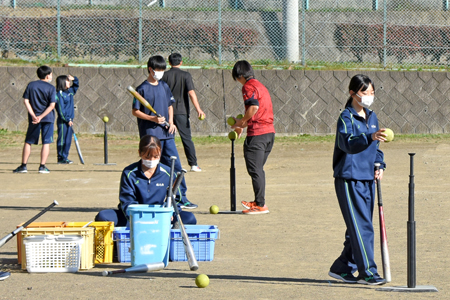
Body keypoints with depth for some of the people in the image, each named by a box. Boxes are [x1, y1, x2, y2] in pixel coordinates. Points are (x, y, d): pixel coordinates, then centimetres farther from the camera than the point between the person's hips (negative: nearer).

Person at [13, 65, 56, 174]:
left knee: (28, 142, 9)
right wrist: (41, 117, -15)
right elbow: (52, 105, -13)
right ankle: (42, 166, -2)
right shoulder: (51, 88, -3)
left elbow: (26, 101, -3)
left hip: (34, 118, 2)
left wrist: (33, 115, -9)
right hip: (48, 118, -2)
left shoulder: (31, 85, 4)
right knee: (46, 142, 4)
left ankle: (23, 166, 6)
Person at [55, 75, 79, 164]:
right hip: (62, 121, -8)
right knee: (62, 139, -3)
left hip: (69, 121, 8)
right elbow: (61, 109, -16)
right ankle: (60, 158, 1)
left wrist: (74, 79, 9)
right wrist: (67, 120, -17)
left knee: (68, 140, 9)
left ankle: (65, 157, 15)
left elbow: (76, 86, 30)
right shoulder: (59, 94, -13)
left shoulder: (70, 92, 11)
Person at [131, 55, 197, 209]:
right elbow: (135, 111, -5)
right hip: (150, 134, -5)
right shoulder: (142, 89, -4)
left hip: (166, 133, 5)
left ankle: (181, 198, 8)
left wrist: (171, 122, 5)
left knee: (175, 165, 3)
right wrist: (152, 118, -18)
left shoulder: (164, 86, 14)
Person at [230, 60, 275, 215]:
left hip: (257, 134, -9)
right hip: (269, 132, 9)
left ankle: (261, 205, -5)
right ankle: (258, 201, 25)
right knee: (258, 169, 18)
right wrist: (242, 126, 27)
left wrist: (242, 121, -8)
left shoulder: (248, 87, -7)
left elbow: (254, 106, -22)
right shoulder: (260, 86, 21)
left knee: (255, 170, -5)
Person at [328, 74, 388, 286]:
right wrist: (369, 137, -47)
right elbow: (348, 143, -30)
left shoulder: (371, 117, 14)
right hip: (349, 179, -8)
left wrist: (379, 165, 8)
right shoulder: (346, 118, -12)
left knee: (359, 228, 11)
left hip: (368, 180, 8)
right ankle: (367, 272, -6)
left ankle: (342, 268, 21)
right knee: (361, 227, -9)